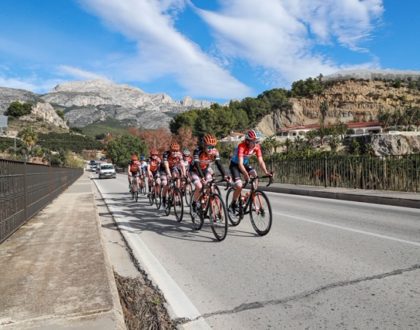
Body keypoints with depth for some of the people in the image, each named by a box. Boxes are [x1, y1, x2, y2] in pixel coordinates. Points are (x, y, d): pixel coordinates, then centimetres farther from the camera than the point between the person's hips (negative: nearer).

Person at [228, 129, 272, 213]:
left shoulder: (257, 147, -18)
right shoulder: (242, 146, -34)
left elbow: (260, 161, -18)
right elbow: (240, 164, -40)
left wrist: (266, 172, -33)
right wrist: (246, 174, -53)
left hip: (245, 163, 5)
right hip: (235, 164, -5)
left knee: (255, 175, -23)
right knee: (239, 186, -19)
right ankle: (232, 205, 4)